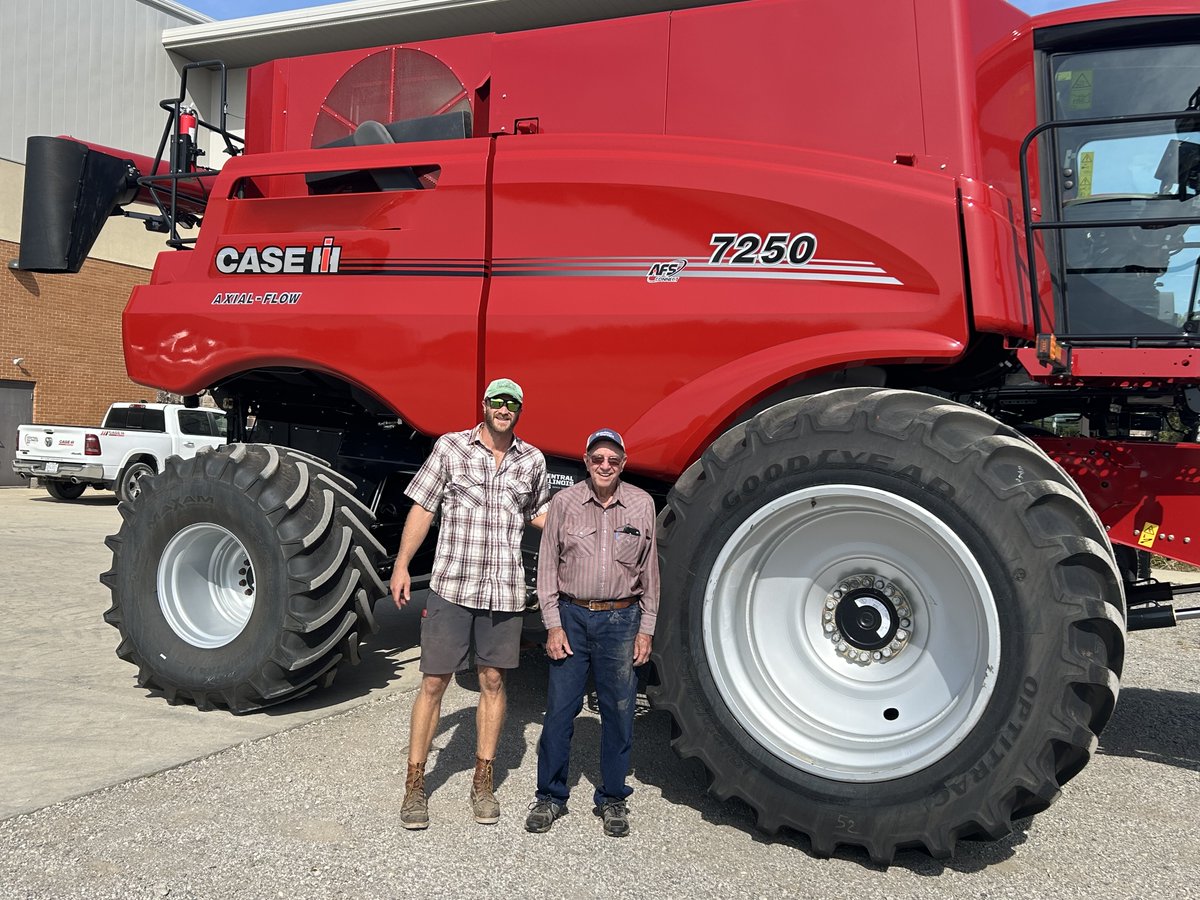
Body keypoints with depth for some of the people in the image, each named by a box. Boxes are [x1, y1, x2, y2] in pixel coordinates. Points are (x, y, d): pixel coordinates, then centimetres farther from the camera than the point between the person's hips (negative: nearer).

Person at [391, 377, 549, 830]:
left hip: (505, 590, 2)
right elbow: (422, 508, 3)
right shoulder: (450, 447, 1)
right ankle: (415, 784, 15)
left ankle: (483, 783, 23)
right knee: (433, 682, 2)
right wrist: (401, 565, -1)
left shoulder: (532, 460, 8)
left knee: (493, 681, 9)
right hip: (451, 586, -2)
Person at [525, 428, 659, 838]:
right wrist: (553, 625, -3)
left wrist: (646, 628, 3)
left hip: (621, 619, 1)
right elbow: (547, 565, 2)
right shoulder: (564, 502, -2)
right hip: (572, 616, 0)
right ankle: (550, 796, 20)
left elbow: (650, 571, 6)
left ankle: (612, 799, 23)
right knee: (559, 709, 4)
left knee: (618, 712, 7)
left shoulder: (641, 504, 1)